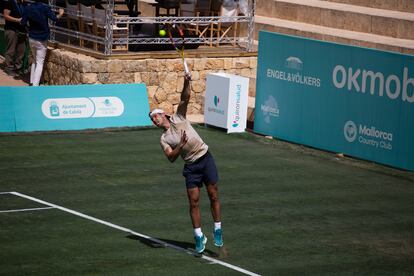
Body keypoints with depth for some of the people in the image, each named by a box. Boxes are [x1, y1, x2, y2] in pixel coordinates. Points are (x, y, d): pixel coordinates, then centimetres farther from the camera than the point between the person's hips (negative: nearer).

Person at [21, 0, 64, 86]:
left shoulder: (28, 8, -3)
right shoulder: (45, 7, -14)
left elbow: (23, 23, -3)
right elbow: (54, 18, -16)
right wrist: (60, 14, 4)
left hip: (32, 38, 4)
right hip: (41, 40, -4)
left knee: (34, 61, 21)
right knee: (40, 63, -2)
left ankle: (32, 82, 15)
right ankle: (35, 85, -12)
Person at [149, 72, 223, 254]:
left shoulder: (178, 118, 5)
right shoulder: (163, 139, 5)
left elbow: (185, 99, -9)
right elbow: (171, 158, -8)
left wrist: (186, 84, -25)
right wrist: (181, 145, -22)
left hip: (205, 158, -1)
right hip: (191, 166, 1)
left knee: (213, 196, -1)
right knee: (193, 201, -4)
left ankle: (217, 231, 9)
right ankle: (199, 237, 4)